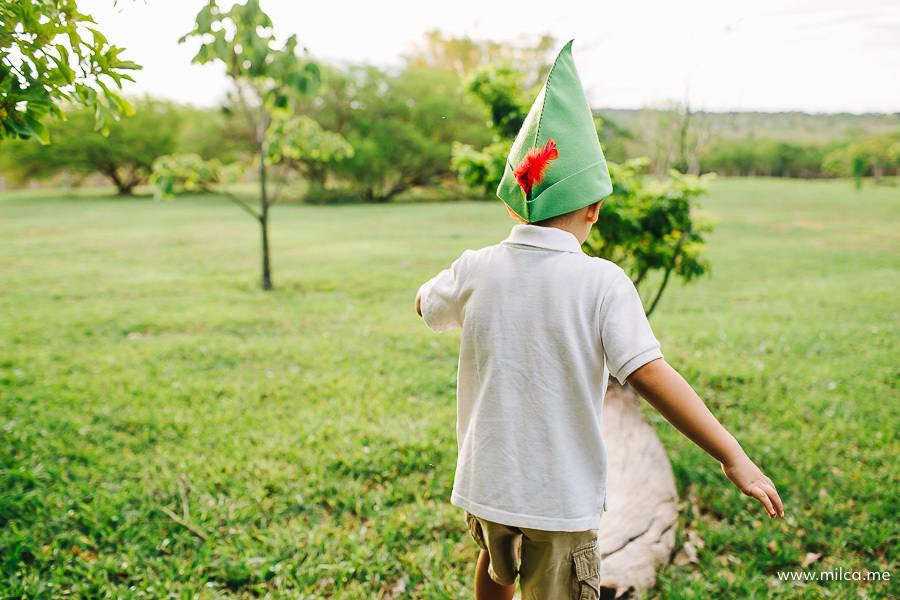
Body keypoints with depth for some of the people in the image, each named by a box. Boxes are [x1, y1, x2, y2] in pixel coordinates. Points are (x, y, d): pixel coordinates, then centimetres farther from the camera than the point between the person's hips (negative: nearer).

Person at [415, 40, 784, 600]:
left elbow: (427, 305, 14)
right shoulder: (601, 282, -17)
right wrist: (734, 457, -18)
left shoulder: (477, 270, -7)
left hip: (486, 480, 4)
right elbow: (651, 375, -25)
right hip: (562, 496, -3)